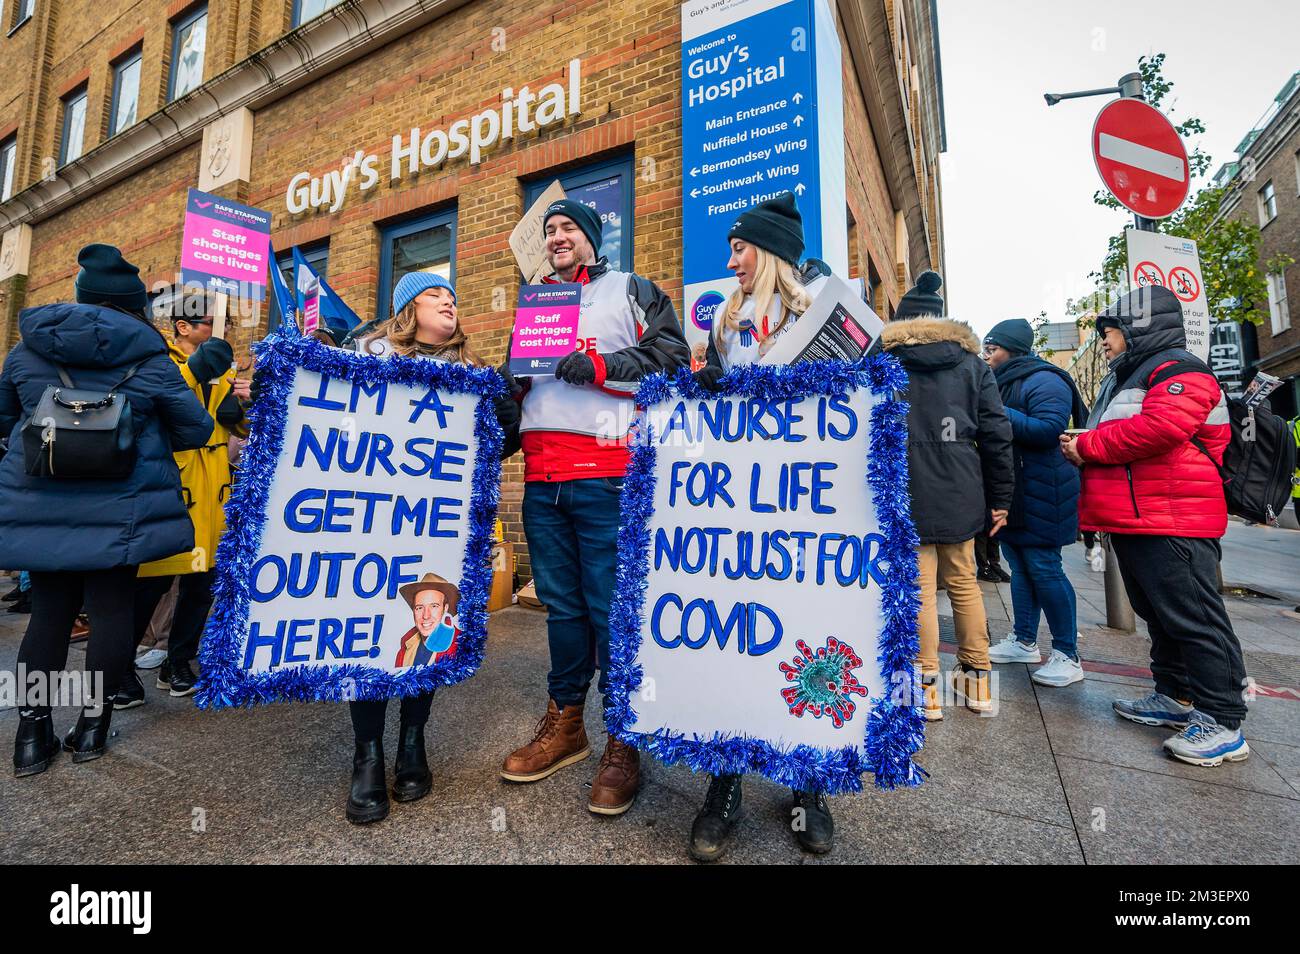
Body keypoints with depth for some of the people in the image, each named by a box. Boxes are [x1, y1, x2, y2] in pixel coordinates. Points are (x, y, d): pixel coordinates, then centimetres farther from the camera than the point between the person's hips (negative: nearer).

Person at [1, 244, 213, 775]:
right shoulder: (149, 359, -6)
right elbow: (195, 431, 1)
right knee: (112, 611, 7)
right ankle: (92, 726, 17)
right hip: (117, 509, -3)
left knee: (49, 613, 13)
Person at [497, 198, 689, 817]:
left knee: (612, 606, -4)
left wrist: (601, 366, -11)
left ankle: (622, 742, 12)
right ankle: (564, 724, 26)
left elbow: (672, 356, 0)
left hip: (608, 472, -5)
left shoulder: (632, 290, 12)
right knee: (561, 603, 11)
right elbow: (520, 378, 33)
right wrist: (508, 382, 10)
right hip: (542, 475, 6)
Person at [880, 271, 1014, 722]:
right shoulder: (971, 361, 10)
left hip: (907, 494, -4)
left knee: (919, 588, 0)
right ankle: (977, 679, 26)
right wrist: (1000, 497, 10)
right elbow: (996, 432, 6)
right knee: (963, 582, 15)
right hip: (961, 492, 4)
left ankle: (927, 687, 7)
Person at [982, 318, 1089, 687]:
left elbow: (1049, 429, -25)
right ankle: (1024, 641, 25)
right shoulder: (1003, 383, 16)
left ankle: (1067, 656, 5)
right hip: (1010, 494, 9)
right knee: (1020, 567, 14)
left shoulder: (1044, 381, -12)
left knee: (1044, 569, -6)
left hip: (1038, 496, -9)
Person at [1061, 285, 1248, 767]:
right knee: (1160, 615, 16)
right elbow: (1117, 442, 23)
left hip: (1172, 523, -10)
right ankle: (1175, 699, 27)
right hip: (1131, 522, 10)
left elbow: (1159, 428, -25)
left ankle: (1223, 724, 4)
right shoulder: (1124, 379, 24)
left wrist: (1086, 444, -15)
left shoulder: (1178, 369, -8)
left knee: (1194, 619, -5)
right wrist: (1084, 447, 1)